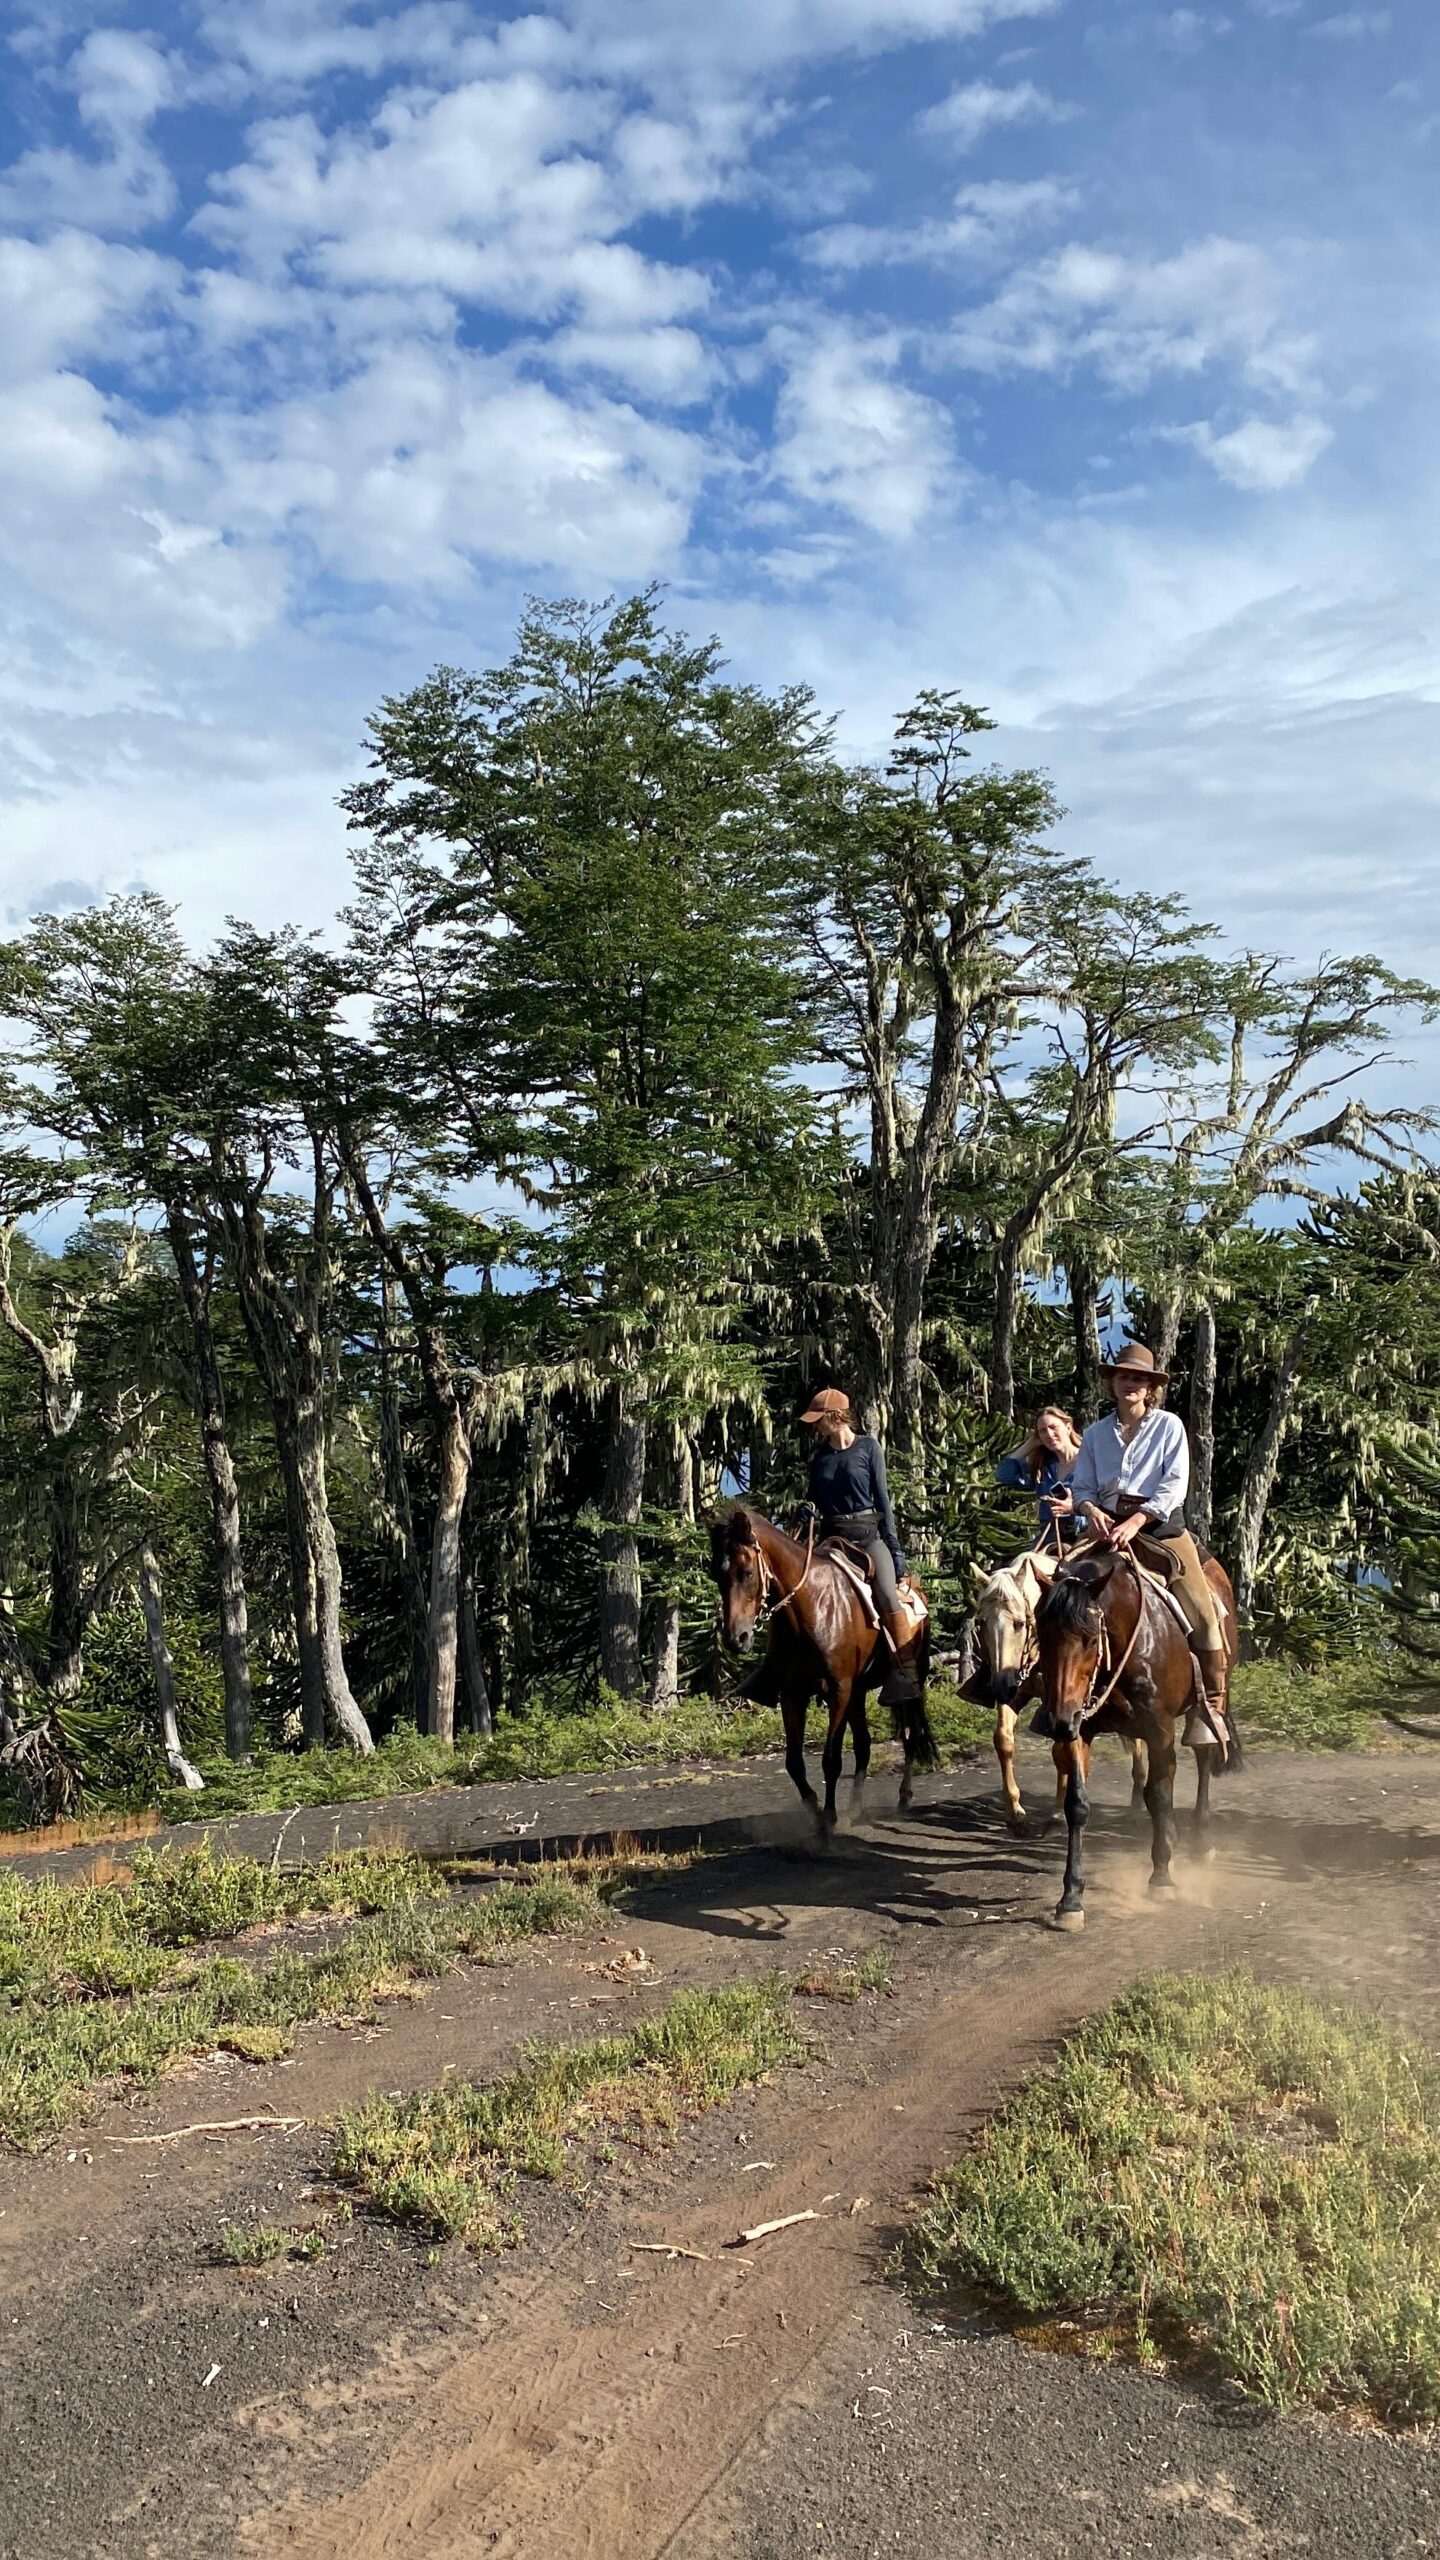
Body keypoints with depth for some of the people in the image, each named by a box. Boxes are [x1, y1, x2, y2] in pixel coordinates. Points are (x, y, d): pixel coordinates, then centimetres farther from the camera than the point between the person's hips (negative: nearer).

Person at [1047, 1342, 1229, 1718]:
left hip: (1161, 1525, -2)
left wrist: (1135, 1522, -19)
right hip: (1108, 1527, 3)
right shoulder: (1097, 1433, 11)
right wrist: (1090, 1510, -14)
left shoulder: (1169, 1426, 2)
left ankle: (1213, 1704, 1)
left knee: (1202, 1613, -12)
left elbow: (1175, 1485, -7)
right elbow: (1083, 1487, 10)